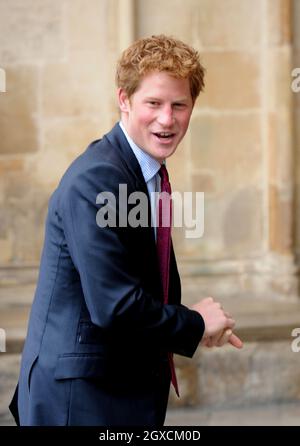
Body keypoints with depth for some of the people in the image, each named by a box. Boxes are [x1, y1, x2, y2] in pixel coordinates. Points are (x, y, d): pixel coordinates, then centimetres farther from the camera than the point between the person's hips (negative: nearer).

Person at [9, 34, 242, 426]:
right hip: (80, 397, -9)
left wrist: (204, 326, 1)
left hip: (131, 386, 9)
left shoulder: (150, 172, 8)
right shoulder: (95, 180, -21)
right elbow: (114, 306, -25)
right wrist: (195, 324, -11)